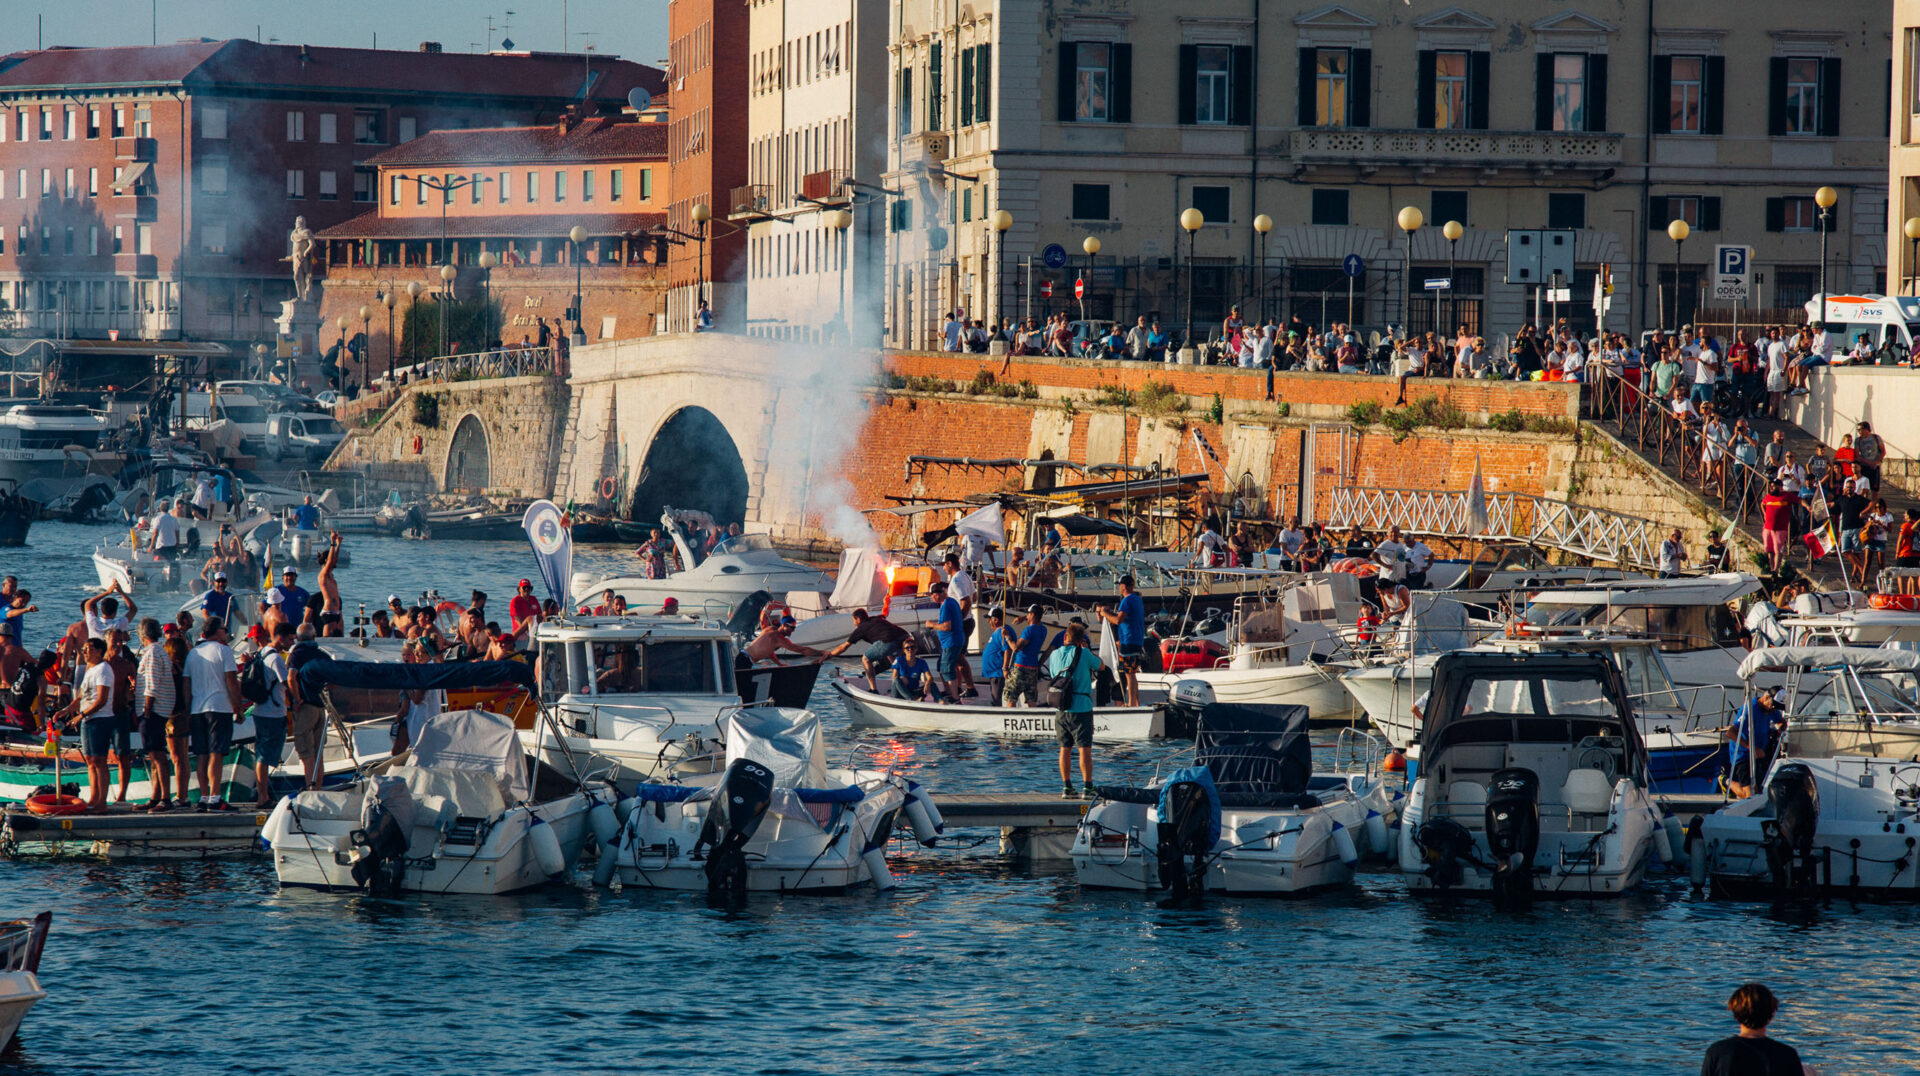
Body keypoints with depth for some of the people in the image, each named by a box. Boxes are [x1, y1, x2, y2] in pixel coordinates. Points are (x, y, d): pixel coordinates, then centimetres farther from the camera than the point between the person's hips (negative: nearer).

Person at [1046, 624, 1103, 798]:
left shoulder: (1055, 655, 6)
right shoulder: (1083, 654, -7)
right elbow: (1100, 665, 9)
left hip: (1061, 710, 4)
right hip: (1081, 708, -4)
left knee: (1064, 748, 11)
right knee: (1085, 749, -3)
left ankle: (1066, 787, 14)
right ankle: (1087, 787, -7)